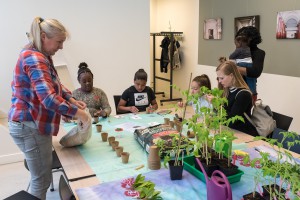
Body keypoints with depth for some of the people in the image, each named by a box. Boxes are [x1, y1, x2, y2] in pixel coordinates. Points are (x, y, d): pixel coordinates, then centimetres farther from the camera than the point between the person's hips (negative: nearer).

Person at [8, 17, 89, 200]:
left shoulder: (40, 56, 11)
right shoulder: (34, 59, -22)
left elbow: (55, 84, 21)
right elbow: (48, 98, -33)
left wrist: (72, 99, 5)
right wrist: (77, 112, -24)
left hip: (32, 123, 10)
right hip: (29, 126, -10)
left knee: (40, 176, 21)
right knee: (42, 180, 2)